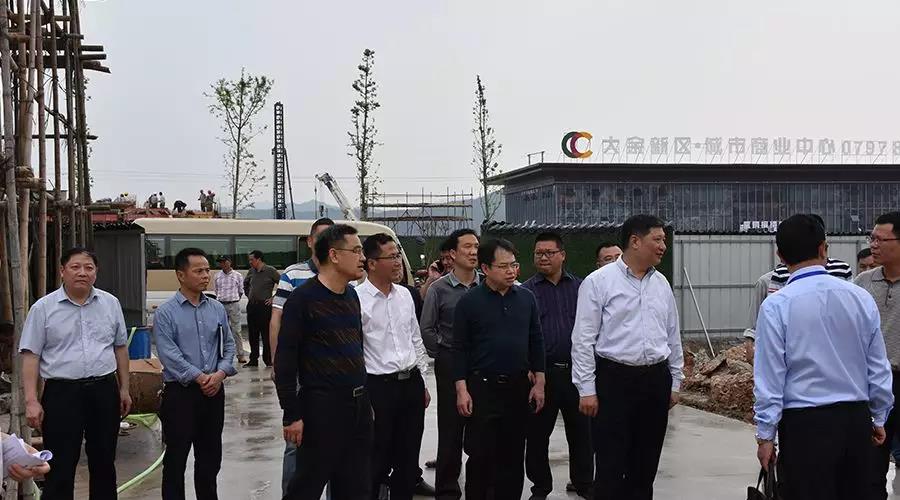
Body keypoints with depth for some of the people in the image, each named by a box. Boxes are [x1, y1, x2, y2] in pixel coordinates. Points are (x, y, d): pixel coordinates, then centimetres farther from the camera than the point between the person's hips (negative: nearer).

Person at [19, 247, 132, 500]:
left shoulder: (110, 303, 7)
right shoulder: (43, 308, -2)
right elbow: (31, 356, -3)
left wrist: (124, 389, 13)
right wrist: (31, 401, -10)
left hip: (104, 391, 3)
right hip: (62, 393, -3)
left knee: (104, 463, 13)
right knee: (61, 468, -1)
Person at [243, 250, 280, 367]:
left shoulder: (270, 271, -6)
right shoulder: (251, 271, 12)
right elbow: (245, 283, 31)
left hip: (264, 306, -6)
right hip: (251, 306, 6)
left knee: (266, 335, -4)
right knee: (253, 335, 9)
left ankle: (268, 360, 3)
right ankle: (253, 360, 16)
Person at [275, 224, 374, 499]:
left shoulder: (352, 295, 12)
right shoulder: (303, 297, -11)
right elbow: (285, 357, -13)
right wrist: (292, 414, -16)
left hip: (358, 403, 7)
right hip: (321, 404, -7)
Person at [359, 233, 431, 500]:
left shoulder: (404, 295, 8)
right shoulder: (357, 299, -13)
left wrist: (422, 383, 16)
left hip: (412, 384, 6)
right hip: (378, 386, -6)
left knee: (409, 458, 14)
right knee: (377, 461, 2)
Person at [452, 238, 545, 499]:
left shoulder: (526, 298, 5)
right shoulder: (469, 302, -5)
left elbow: (536, 341, 9)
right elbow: (460, 348, -4)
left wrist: (539, 382, 6)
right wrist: (461, 390, -9)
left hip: (519, 387, 3)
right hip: (482, 388, -3)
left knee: (513, 455, 10)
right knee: (480, 455, 0)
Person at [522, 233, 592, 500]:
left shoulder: (580, 287, 8)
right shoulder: (526, 292, 2)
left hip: (577, 370, 2)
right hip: (542, 372, -1)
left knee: (581, 430, 9)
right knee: (537, 432, 7)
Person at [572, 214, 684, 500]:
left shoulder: (661, 284, 10)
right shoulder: (599, 282, -7)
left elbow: (673, 337, 17)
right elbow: (583, 340, -8)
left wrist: (675, 383, 15)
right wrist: (587, 390, -10)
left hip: (656, 380, 5)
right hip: (615, 379, -5)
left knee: (646, 464, 12)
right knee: (611, 465, -2)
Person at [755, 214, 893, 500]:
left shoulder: (776, 306, -11)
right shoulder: (861, 298, 1)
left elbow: (770, 377, -9)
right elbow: (879, 368, 8)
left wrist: (765, 434, -1)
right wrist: (879, 419, 20)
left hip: (805, 423, -4)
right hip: (857, 419, 4)